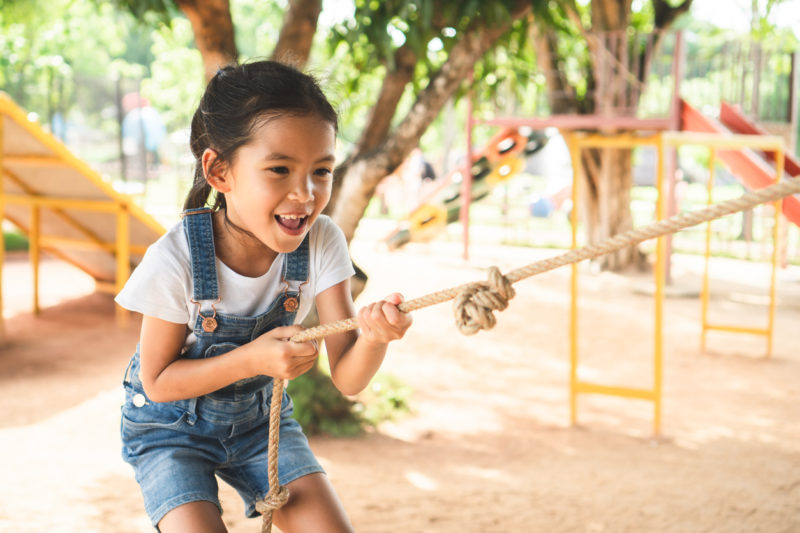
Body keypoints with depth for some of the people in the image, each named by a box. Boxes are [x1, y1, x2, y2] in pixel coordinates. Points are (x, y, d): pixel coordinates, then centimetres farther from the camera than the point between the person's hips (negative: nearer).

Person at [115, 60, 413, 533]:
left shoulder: (321, 244, -19)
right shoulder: (176, 260, -28)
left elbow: (347, 379, -20)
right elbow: (158, 381, -16)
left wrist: (374, 336, -43)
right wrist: (252, 359, -31)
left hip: (259, 418, 3)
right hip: (172, 427, -3)